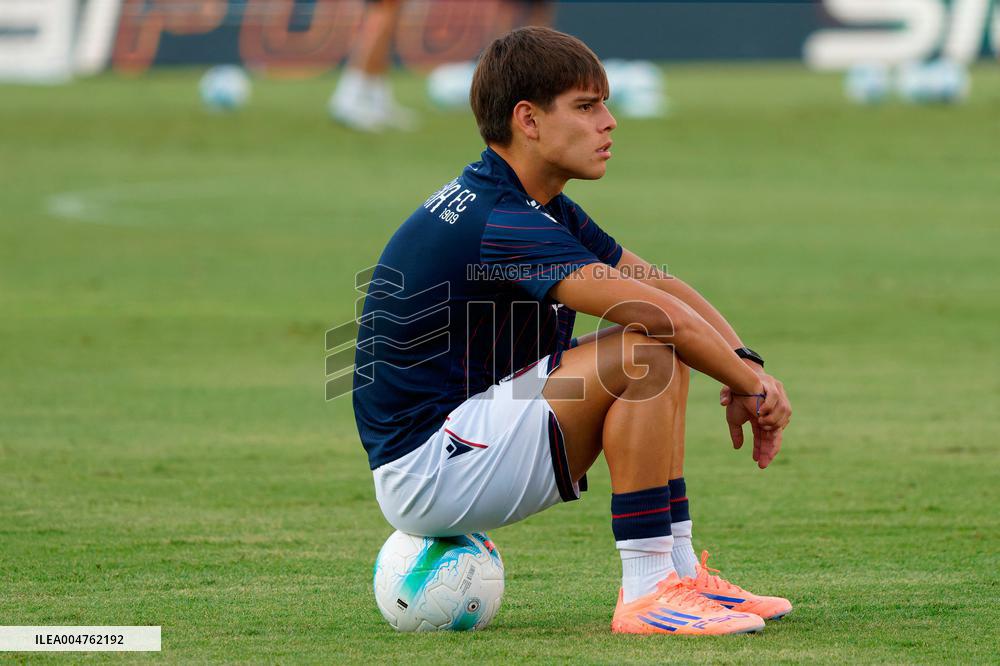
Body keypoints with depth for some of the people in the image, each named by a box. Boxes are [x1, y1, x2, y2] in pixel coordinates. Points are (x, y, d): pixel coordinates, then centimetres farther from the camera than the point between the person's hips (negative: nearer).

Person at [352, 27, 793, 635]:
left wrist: (747, 365, -4)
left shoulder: (542, 212, 12)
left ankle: (678, 571, 9)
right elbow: (650, 309, -28)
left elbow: (663, 287, 11)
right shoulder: (497, 223, -21)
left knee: (668, 353, 12)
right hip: (424, 471, -10)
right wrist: (748, 382, -15)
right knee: (646, 352, -20)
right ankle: (647, 592, -17)